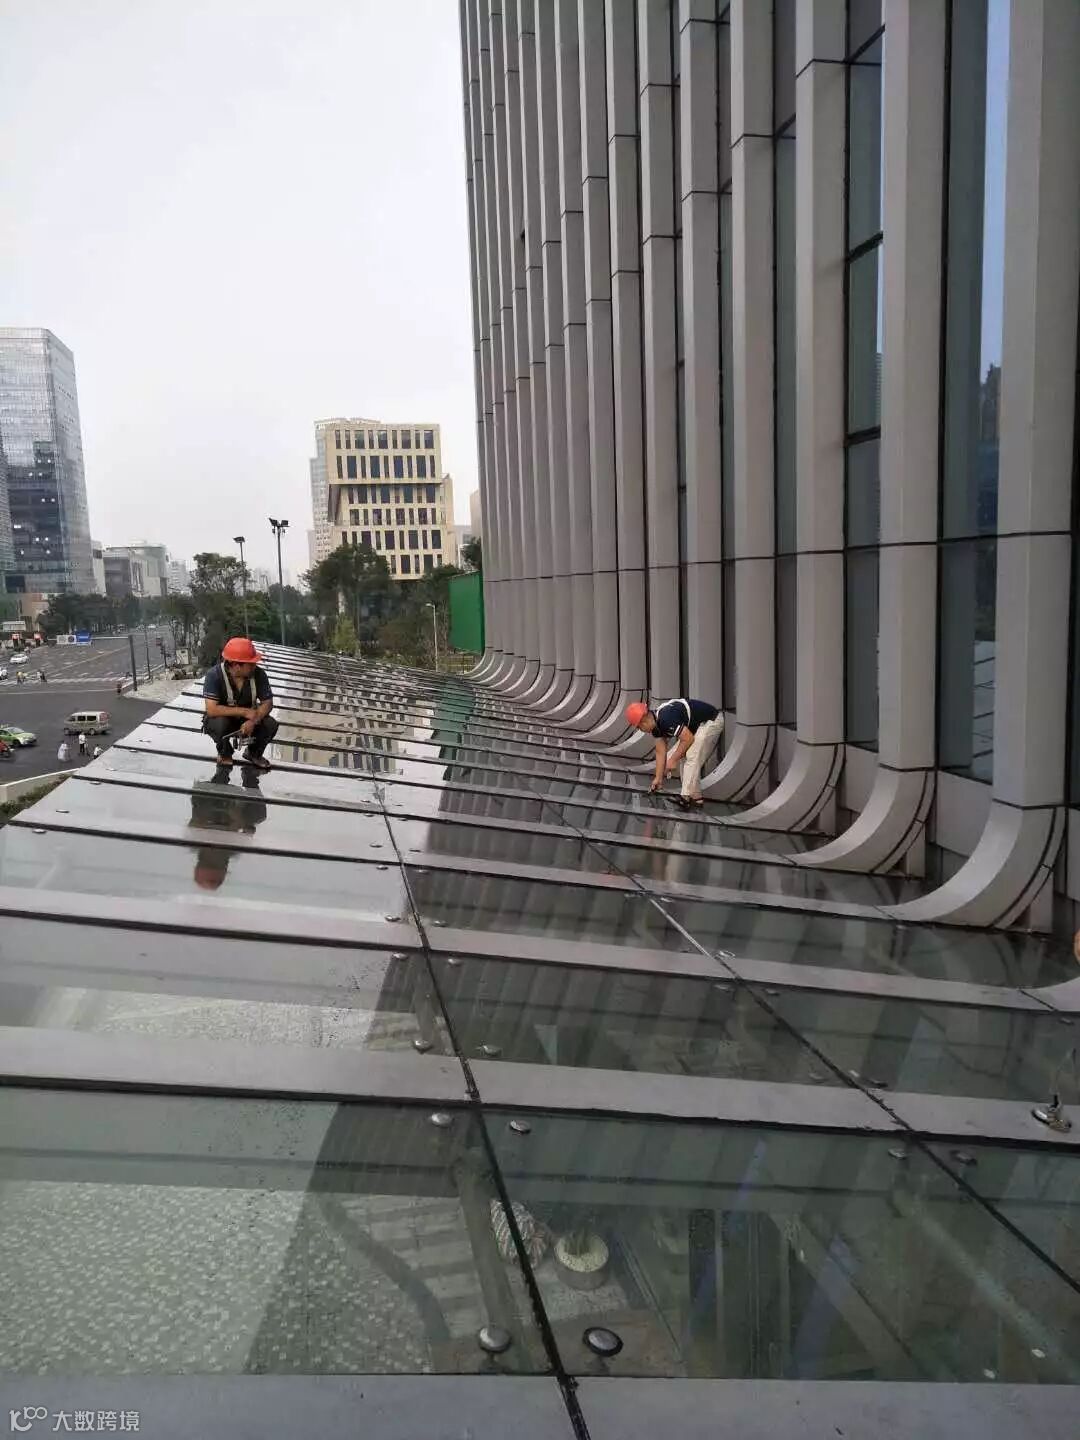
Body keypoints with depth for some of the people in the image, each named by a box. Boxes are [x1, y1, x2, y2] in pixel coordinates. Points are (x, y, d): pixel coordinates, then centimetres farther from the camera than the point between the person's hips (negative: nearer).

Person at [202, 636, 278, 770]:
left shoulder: (258, 674, -17)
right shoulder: (214, 675, -27)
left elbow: (268, 703, -13)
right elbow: (211, 709, -33)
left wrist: (253, 721, -32)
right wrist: (244, 711, -34)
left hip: (248, 720, 3)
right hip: (222, 719, -3)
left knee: (271, 724, -23)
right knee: (220, 723, -36)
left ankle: (254, 753, 8)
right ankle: (225, 753, -2)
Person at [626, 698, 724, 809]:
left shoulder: (666, 718, -30)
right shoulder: (656, 723, 0)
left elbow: (688, 739, -26)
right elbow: (661, 752, 6)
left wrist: (673, 760, -15)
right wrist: (658, 778, 5)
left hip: (711, 721, -10)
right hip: (697, 725, 10)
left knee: (692, 757, -18)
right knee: (681, 756, 11)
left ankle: (686, 798, -19)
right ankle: (696, 796, 13)